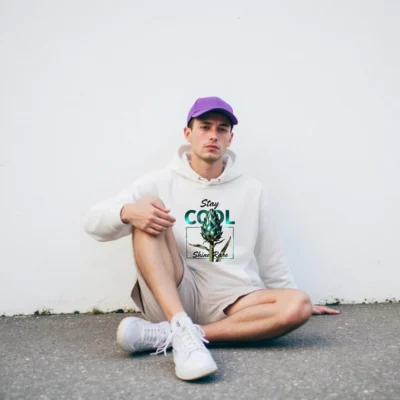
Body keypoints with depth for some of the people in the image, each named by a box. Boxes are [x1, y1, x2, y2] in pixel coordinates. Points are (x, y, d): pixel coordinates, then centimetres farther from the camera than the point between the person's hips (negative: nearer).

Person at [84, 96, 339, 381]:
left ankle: (166, 335, -28)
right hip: (171, 298, -2)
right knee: (146, 219, -20)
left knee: (297, 306, -26)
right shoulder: (159, 183, 3)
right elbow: (94, 223, -5)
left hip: (229, 304, 2)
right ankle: (182, 329, -35)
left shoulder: (252, 190, 10)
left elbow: (271, 257, 19)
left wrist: (299, 302, 23)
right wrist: (127, 212, -27)